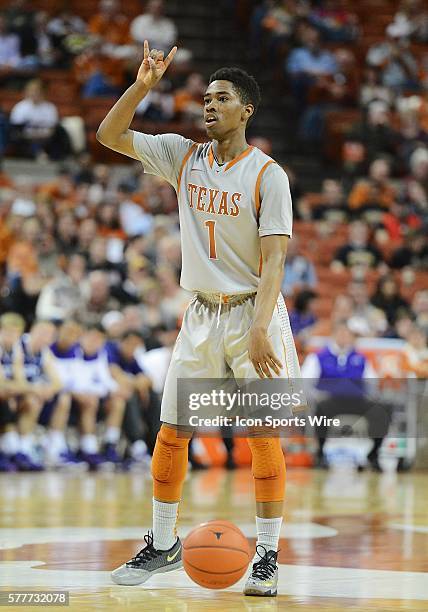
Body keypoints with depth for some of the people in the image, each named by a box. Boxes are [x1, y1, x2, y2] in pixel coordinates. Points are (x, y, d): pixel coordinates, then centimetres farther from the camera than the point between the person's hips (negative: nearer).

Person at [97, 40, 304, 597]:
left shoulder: (267, 174, -10)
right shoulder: (184, 156, 4)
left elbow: (273, 259, -14)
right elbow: (110, 135, 3)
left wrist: (260, 329, -24)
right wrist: (143, 86, -11)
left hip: (254, 312, -4)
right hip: (201, 314, 4)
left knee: (263, 435, -4)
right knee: (171, 433, 5)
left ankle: (267, 555, 5)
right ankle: (163, 545, 18)